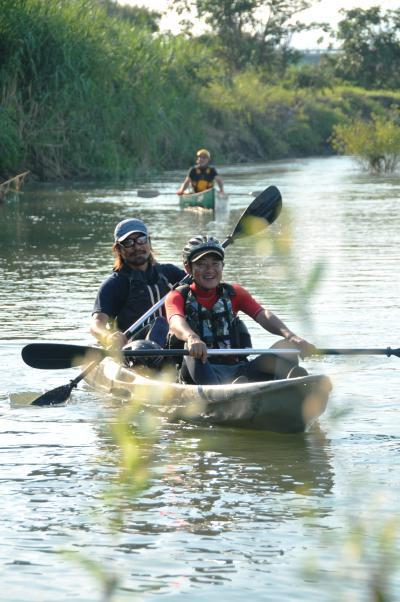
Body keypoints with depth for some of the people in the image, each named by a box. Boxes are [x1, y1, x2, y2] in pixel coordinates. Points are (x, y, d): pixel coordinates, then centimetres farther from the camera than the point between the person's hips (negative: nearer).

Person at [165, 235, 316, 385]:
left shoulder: (233, 293, 19)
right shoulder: (178, 296, 9)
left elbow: (262, 315, -1)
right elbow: (175, 322, -17)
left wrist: (290, 336, -23)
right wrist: (191, 338, -43)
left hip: (237, 370, 3)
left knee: (286, 347, -19)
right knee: (194, 353, -35)